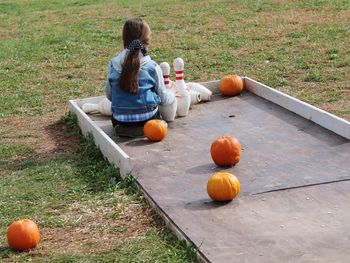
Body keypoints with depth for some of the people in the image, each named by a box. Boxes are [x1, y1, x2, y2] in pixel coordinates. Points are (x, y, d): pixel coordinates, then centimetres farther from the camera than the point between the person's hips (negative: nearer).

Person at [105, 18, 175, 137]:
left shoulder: (113, 64, -4)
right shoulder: (152, 67, -9)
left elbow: (109, 94, 8)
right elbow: (163, 98, 2)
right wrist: (172, 94, 25)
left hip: (120, 121, 2)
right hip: (148, 119, -1)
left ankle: (123, 128, 7)